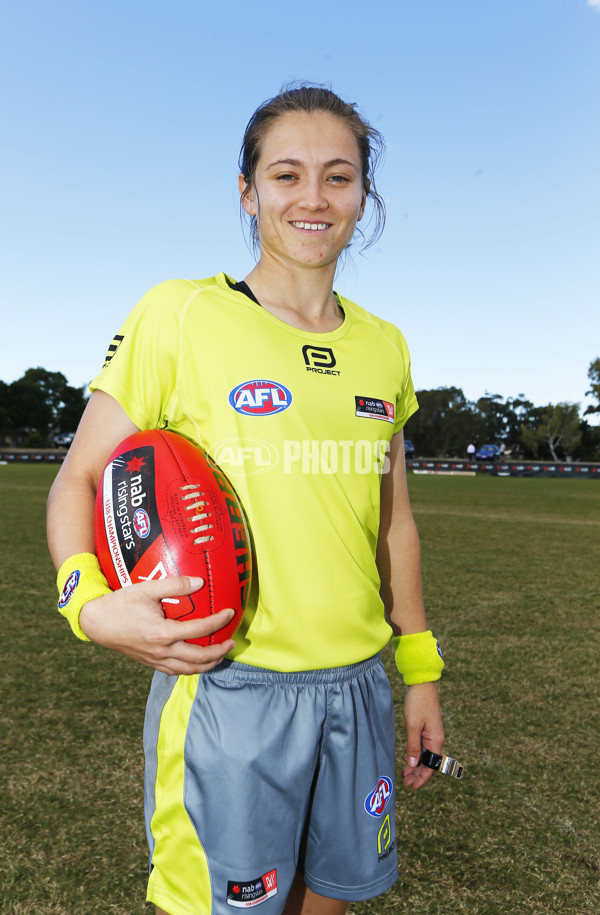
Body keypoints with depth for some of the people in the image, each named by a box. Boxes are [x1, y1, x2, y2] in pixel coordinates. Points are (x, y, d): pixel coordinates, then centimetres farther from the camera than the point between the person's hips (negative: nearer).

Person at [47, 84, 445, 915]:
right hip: (228, 689, -4)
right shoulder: (179, 316, -8)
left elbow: (392, 520, 12)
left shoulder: (384, 347, 6)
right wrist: (94, 607, -22)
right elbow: (78, 479, -3)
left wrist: (419, 672, 14)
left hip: (358, 686, 5)